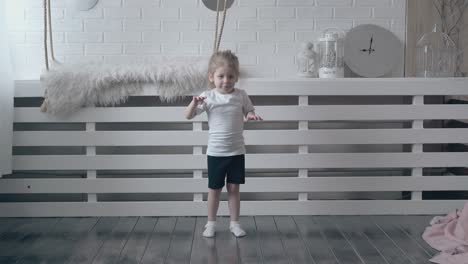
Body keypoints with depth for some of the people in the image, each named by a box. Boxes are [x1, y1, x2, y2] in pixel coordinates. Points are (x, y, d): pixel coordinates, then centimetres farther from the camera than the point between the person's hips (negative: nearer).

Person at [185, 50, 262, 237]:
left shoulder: (241, 95, -2)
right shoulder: (208, 97, -7)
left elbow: (249, 112, 12)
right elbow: (188, 116, -7)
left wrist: (251, 116, -13)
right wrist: (194, 103, -27)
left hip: (237, 151, 1)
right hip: (215, 152, -1)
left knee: (234, 188, 9)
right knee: (215, 189, 9)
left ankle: (234, 223, 22)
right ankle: (211, 223, 23)